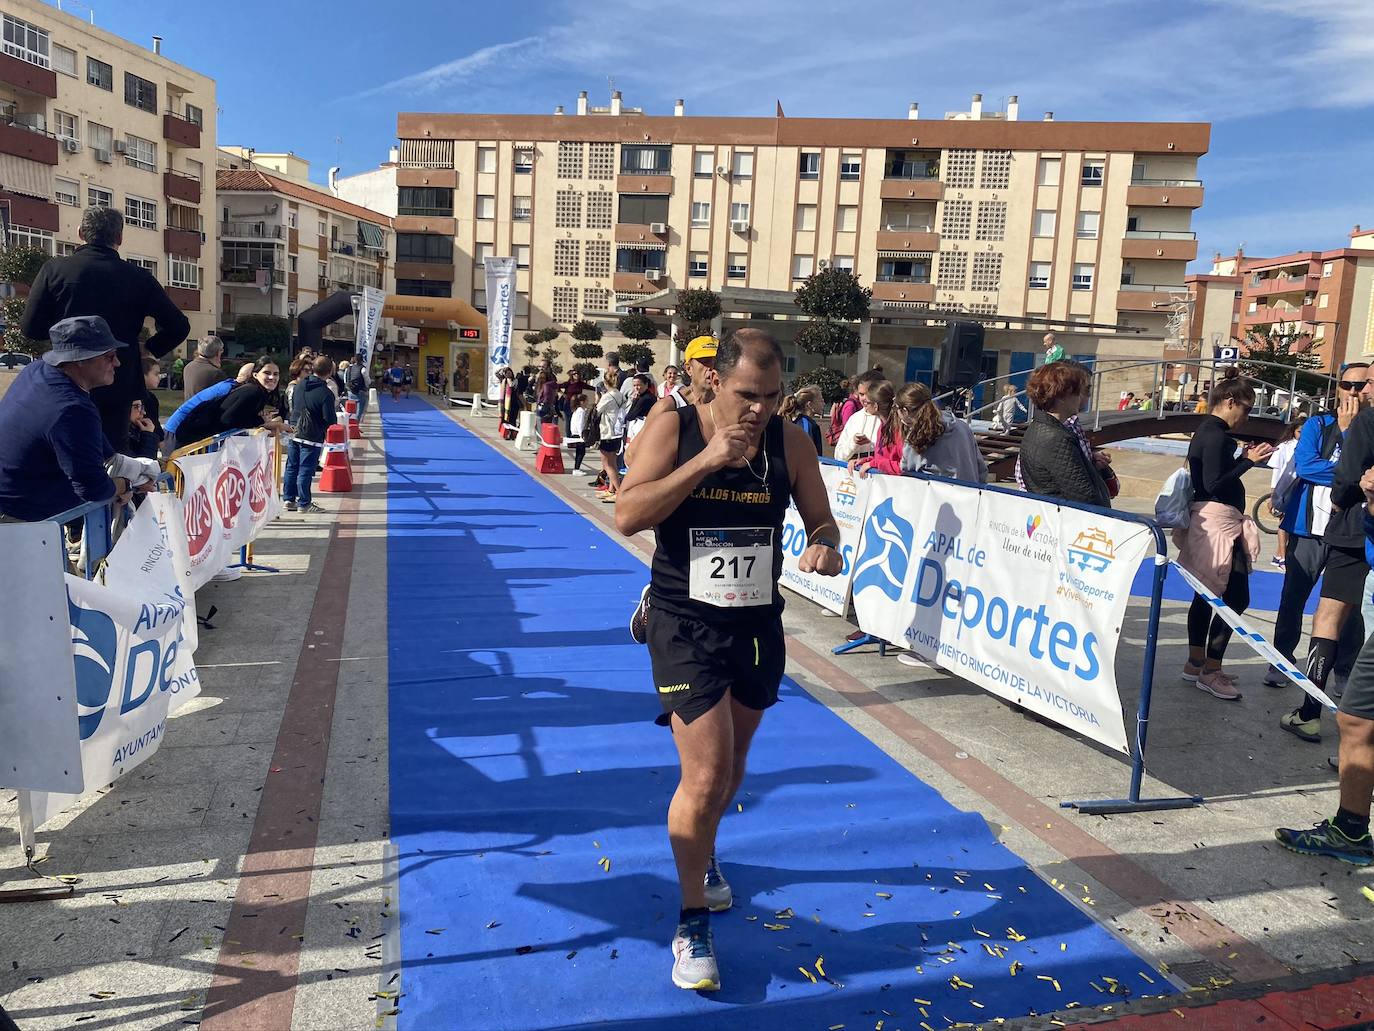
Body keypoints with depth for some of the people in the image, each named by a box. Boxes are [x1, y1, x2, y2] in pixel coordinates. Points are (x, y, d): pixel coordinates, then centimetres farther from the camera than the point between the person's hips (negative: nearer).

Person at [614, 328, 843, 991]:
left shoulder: (791, 442, -3)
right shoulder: (673, 429, -10)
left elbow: (820, 521, 6)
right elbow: (627, 517, -19)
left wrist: (824, 547, -18)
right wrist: (706, 459, -27)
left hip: (758, 625, 4)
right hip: (685, 625, -4)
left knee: (731, 767, 20)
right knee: (705, 776, -9)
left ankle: (702, 853, 52)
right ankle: (692, 924, 11)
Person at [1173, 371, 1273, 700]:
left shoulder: (1206, 431, 16)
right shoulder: (1217, 436, -15)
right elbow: (1214, 484, -20)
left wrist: (1242, 457, 12)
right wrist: (1248, 461, -18)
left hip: (1207, 521, 11)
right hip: (1218, 521, -11)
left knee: (1207, 594, 15)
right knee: (1236, 597, -7)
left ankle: (1196, 662, 23)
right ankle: (1210, 670, -2)